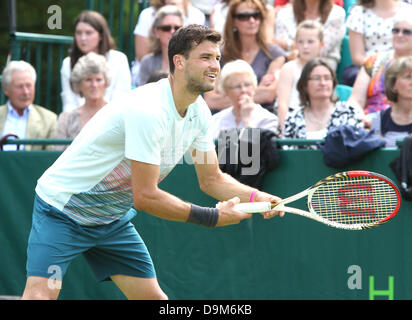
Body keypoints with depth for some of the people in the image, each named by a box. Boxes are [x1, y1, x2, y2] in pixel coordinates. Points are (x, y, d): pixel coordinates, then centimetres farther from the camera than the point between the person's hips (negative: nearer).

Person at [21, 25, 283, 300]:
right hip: (63, 211, -9)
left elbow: (212, 179, 10)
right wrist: (213, 217, -24)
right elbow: (145, 197, -30)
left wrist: (256, 197, -10)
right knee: (40, 294, -22)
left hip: (114, 219, 9)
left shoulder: (199, 112, -2)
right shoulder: (148, 111, -30)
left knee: (152, 296, 2)